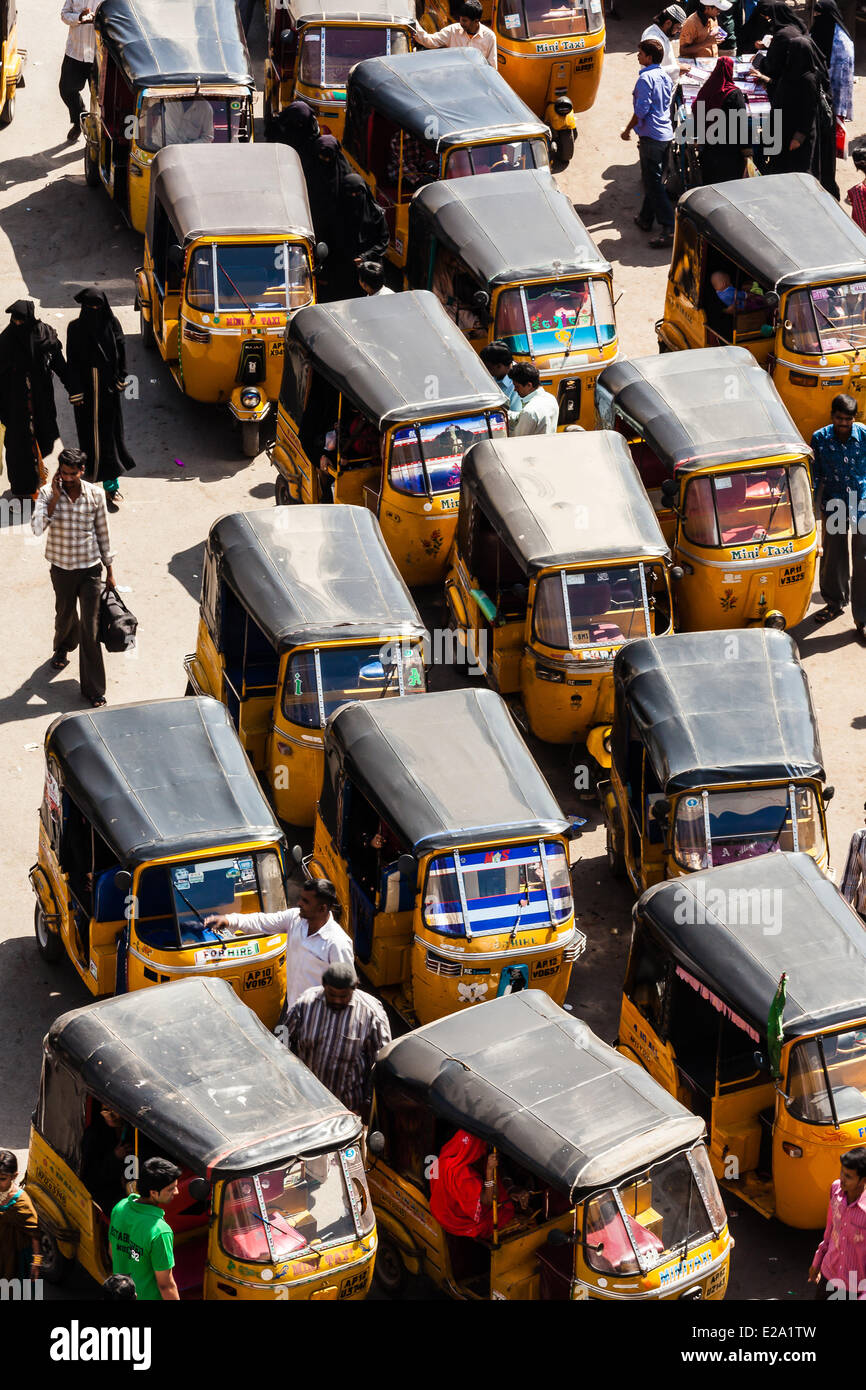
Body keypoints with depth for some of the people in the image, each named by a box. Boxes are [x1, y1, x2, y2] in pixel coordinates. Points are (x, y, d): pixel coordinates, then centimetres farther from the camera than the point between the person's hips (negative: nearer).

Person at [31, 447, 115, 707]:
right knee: (65, 614, 23)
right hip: (61, 568, 1)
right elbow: (37, 527, -23)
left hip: (90, 568, -1)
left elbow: (103, 534, 3)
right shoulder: (47, 494, -10)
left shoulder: (96, 495, -7)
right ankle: (62, 648, 57)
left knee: (90, 627, -5)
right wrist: (55, 497, -26)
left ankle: (93, 688, 0)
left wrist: (110, 570, 8)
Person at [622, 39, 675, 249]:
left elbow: (642, 110, -19)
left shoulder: (645, 78, -15)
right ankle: (646, 218, 33)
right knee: (653, 179, 21)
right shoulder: (665, 78, 12)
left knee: (653, 183, -8)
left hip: (651, 136, -9)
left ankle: (669, 229, -16)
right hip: (666, 134, 9)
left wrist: (628, 129, -5)